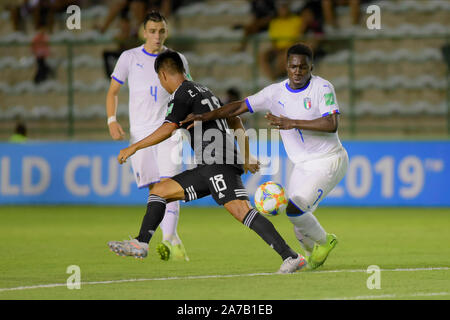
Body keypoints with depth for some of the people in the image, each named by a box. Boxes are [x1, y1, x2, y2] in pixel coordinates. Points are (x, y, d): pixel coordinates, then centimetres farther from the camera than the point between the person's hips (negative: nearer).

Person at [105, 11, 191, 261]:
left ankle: (168, 240, -25)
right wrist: (112, 120, -3)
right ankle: (175, 241, 11)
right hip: (140, 134, 1)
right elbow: (113, 92, 11)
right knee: (154, 190, -1)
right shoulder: (130, 58, 5)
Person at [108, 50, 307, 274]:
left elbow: (168, 129, -14)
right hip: (208, 170, 10)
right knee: (159, 191, 14)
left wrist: (133, 148, -7)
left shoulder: (183, 93, -2)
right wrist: (247, 158, 38)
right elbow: (235, 122, 33)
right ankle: (141, 244, 10)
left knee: (241, 210, -23)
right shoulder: (204, 91, 26)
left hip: (218, 163, -10)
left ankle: (290, 257, -32)